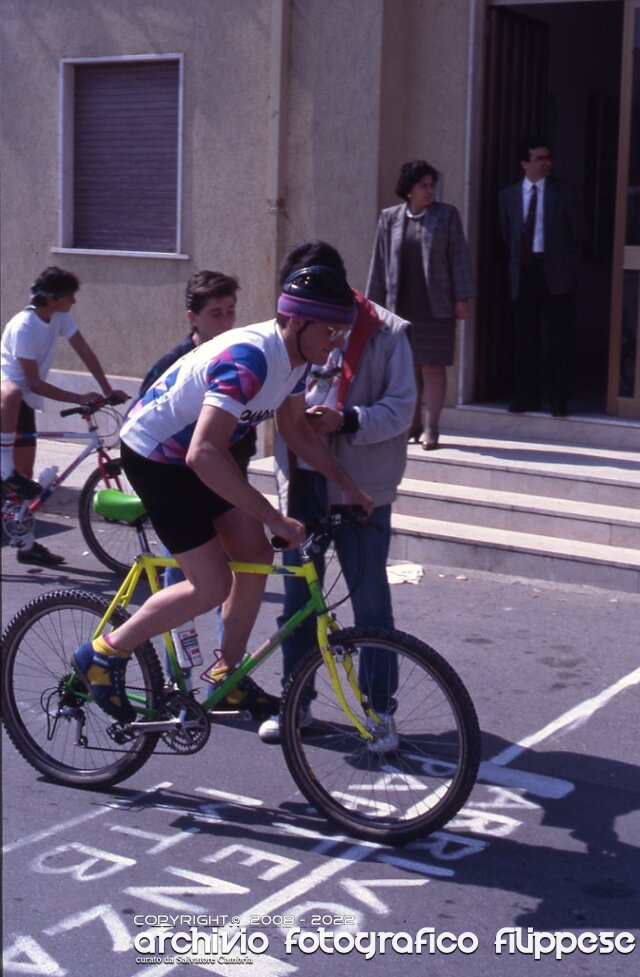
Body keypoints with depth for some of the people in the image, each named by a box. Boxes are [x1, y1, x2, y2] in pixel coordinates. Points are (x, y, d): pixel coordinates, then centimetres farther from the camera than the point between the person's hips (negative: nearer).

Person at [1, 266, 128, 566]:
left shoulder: (60, 317, -5)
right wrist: (79, 398, -27)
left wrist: (107, 390, -6)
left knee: (26, 470, 6)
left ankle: (27, 543, 12)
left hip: (26, 396, 7)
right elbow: (35, 382, -25)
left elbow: (85, 352, 1)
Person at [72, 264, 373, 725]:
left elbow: (297, 429, 11)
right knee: (213, 585, -11)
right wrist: (276, 519, -40)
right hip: (155, 457, -9)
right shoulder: (247, 359, -34)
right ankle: (104, 655, 4)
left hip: (196, 455, 9)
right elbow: (204, 454, -42)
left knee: (257, 556, 6)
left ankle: (226, 674, 21)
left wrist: (348, 486, 3)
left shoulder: (294, 355, -5)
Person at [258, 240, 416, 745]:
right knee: (297, 595, 12)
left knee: (370, 598, 3)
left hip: (360, 485, -4)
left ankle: (380, 708, 16)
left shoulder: (385, 332, -7)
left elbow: (401, 408, -11)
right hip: (302, 480, 4)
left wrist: (344, 419, -25)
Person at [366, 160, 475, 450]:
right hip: (401, 306, 2)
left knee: (432, 367, -1)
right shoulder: (390, 218, 5)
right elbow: (380, 262, 9)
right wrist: (376, 302, 7)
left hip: (435, 306, -2)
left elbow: (458, 257, 0)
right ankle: (413, 425, 17)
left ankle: (430, 428, 4)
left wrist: (461, 298, -6)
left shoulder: (446, 215, 1)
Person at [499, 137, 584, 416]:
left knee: (559, 338, -1)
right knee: (525, 337, 6)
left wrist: (565, 263, 8)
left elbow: (576, 232, 8)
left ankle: (559, 398, 4)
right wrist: (519, 257, 12)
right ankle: (528, 395, 14)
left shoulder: (564, 192, 2)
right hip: (523, 271, 3)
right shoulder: (508, 195, 8)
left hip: (556, 273, -2)